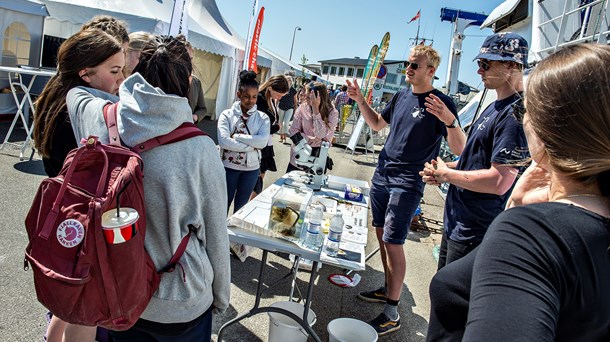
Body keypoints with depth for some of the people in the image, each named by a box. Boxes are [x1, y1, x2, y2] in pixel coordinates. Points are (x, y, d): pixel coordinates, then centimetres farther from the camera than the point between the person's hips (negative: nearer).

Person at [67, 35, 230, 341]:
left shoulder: (100, 120, -15)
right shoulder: (201, 150, -25)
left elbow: (75, 90, 12)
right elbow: (215, 237, -13)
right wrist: (221, 298, 3)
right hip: (179, 306, -3)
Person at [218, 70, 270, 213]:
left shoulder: (262, 118, -1)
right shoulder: (227, 115, -6)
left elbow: (263, 141, -17)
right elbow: (223, 141, -20)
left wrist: (237, 136, -18)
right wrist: (251, 146, -19)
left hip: (251, 169, 2)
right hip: (229, 167, -2)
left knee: (241, 207, 18)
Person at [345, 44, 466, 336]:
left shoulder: (441, 103, -10)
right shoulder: (401, 96, 10)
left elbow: (459, 150, -16)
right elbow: (377, 124, 23)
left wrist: (449, 120, -35)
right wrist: (360, 100, 9)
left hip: (407, 183, -7)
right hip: (382, 175, 7)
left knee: (393, 242, -7)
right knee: (381, 235, 14)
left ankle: (391, 313, 5)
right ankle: (388, 288, 32)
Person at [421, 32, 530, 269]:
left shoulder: (516, 112, -22)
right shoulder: (495, 107, 10)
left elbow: (499, 181, -29)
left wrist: (447, 175, -15)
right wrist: (446, 168, 1)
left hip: (476, 233, -10)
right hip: (455, 222, 10)